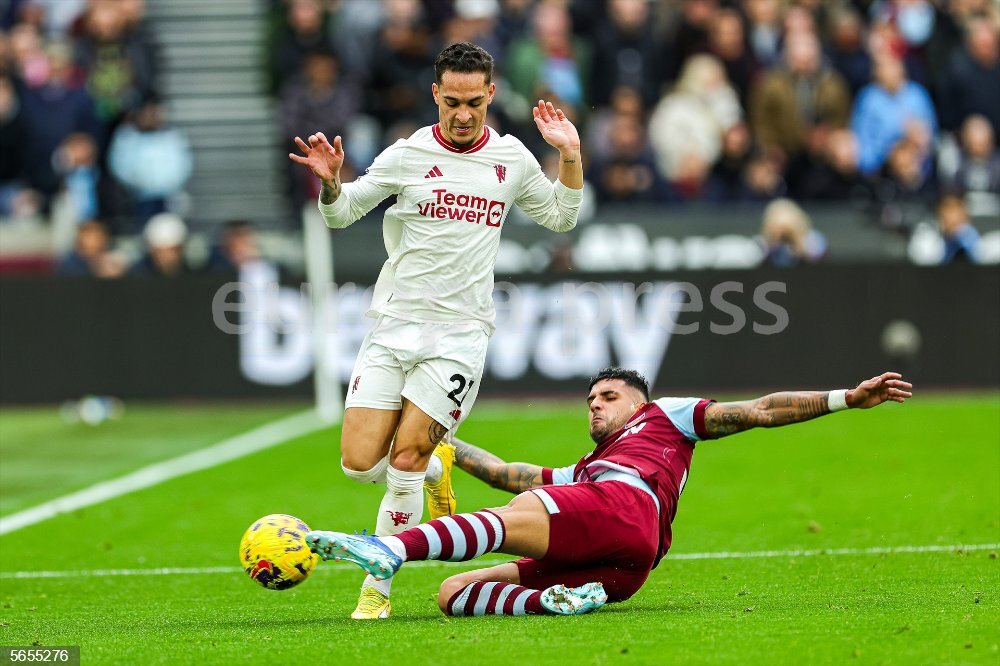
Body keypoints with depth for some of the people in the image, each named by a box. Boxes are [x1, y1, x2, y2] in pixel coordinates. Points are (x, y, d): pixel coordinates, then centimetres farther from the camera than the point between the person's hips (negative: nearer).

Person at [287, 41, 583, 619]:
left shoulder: (512, 159, 7)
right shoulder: (407, 155, 0)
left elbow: (561, 216, 23)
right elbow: (341, 214, 8)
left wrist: (570, 157, 8)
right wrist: (330, 183, -14)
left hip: (460, 333, -1)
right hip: (394, 326, 1)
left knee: (405, 462, -10)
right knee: (360, 463, -7)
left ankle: (377, 589, 3)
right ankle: (434, 469, 27)